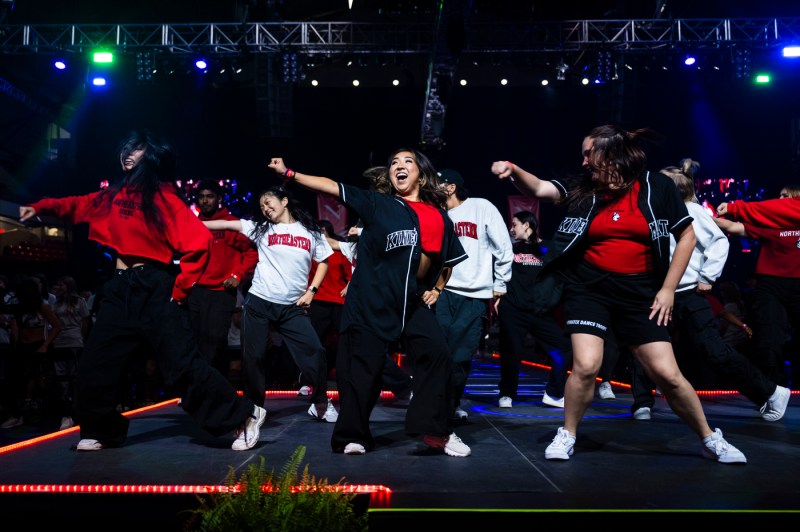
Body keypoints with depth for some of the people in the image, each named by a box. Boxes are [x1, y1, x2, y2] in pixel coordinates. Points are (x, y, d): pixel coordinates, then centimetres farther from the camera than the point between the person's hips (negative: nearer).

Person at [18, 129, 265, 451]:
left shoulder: (163, 196, -8)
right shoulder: (115, 194, 12)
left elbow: (198, 242, -15)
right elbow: (79, 206, 31)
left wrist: (179, 290, -11)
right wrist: (40, 207, 20)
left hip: (154, 289, -7)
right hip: (121, 288, 7)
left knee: (183, 365, -9)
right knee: (95, 364, 11)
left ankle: (243, 416, 1)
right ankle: (101, 432, 31)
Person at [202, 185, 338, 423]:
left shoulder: (310, 231, 5)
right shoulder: (261, 228, 6)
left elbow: (323, 261, 12)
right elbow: (226, 224, 0)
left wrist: (311, 291, 1)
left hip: (293, 306, 0)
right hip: (259, 302, 1)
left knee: (314, 351, -7)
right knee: (253, 356, 4)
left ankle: (320, 403, 12)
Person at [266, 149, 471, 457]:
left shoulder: (438, 216, 8)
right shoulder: (376, 203, 1)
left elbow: (448, 260, 21)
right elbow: (333, 187, -5)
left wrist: (437, 289, 11)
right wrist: (289, 173, -11)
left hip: (414, 302, 3)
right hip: (371, 301, -2)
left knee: (437, 354, -11)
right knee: (362, 366, 1)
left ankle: (435, 430, 3)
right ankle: (352, 436, 17)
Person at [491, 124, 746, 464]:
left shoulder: (656, 186, -4)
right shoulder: (584, 188, 0)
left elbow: (687, 236, 1)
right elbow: (540, 189, -12)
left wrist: (668, 289, -3)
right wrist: (513, 171, -34)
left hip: (638, 291, 0)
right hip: (588, 287, 1)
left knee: (666, 373, 0)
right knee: (586, 365, -14)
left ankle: (710, 439, 22)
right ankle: (567, 435, 11)